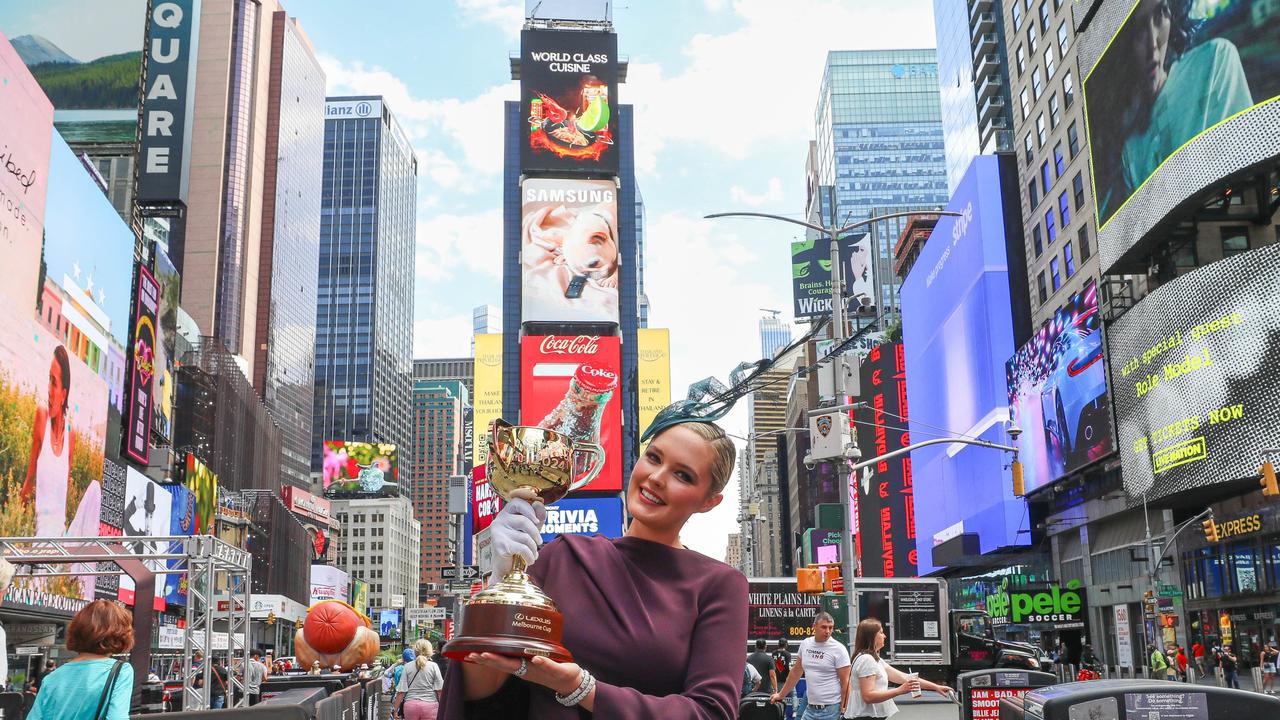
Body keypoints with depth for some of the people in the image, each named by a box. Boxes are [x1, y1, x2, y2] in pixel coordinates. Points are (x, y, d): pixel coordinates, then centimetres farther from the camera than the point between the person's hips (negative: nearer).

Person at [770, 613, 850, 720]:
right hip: (810, 708, 5)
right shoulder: (805, 644, 7)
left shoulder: (839, 649, -8)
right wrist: (781, 695, 23)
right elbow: (796, 672, 19)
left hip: (831, 709, -5)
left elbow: (845, 683, -9)